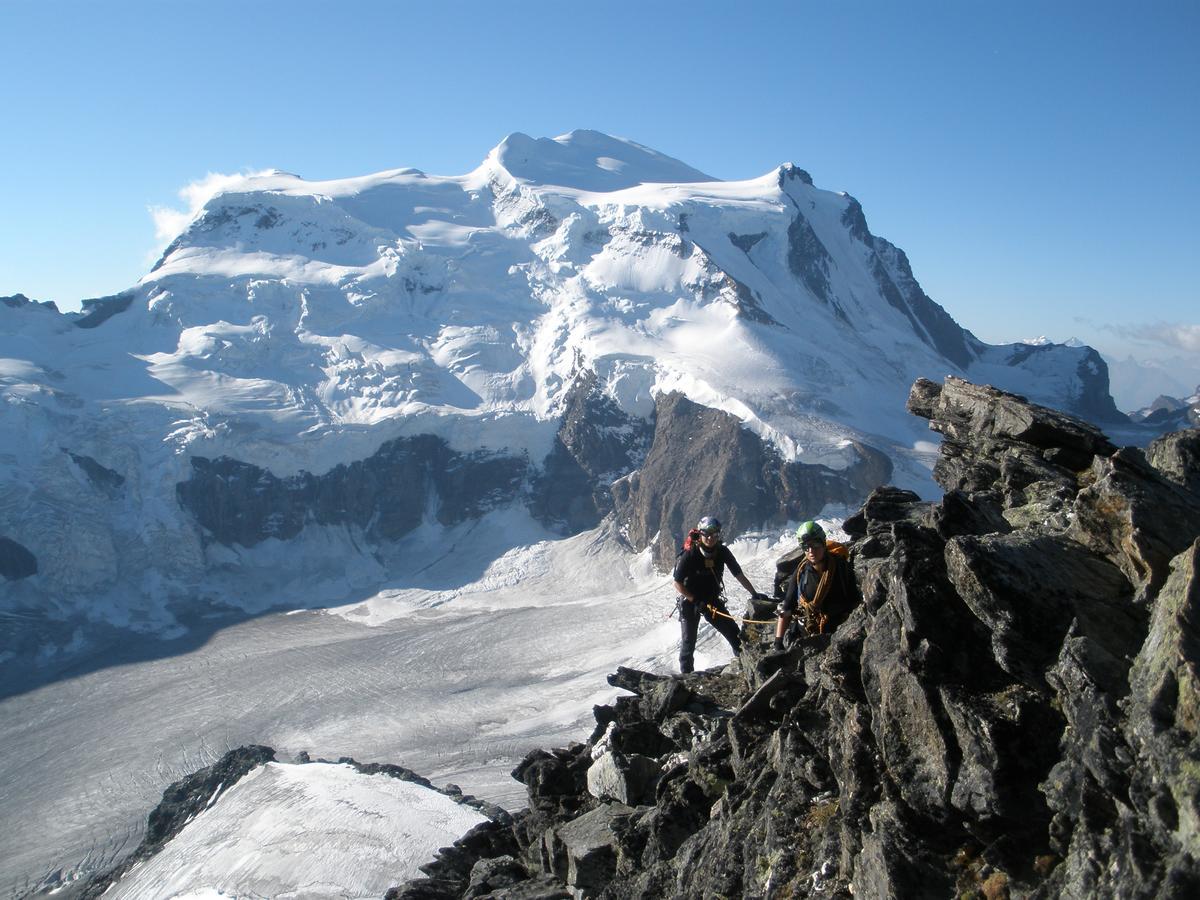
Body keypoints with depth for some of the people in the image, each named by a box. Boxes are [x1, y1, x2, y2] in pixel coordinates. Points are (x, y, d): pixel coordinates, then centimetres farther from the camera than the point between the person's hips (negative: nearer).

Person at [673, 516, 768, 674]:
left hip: (712, 600, 4)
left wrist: (754, 594, -15)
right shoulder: (689, 555, -23)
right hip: (690, 601, -4)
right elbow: (678, 584, -17)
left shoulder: (722, 552, -12)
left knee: (734, 633, 1)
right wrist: (696, 601, -21)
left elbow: (739, 575, -7)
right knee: (688, 641, 1)